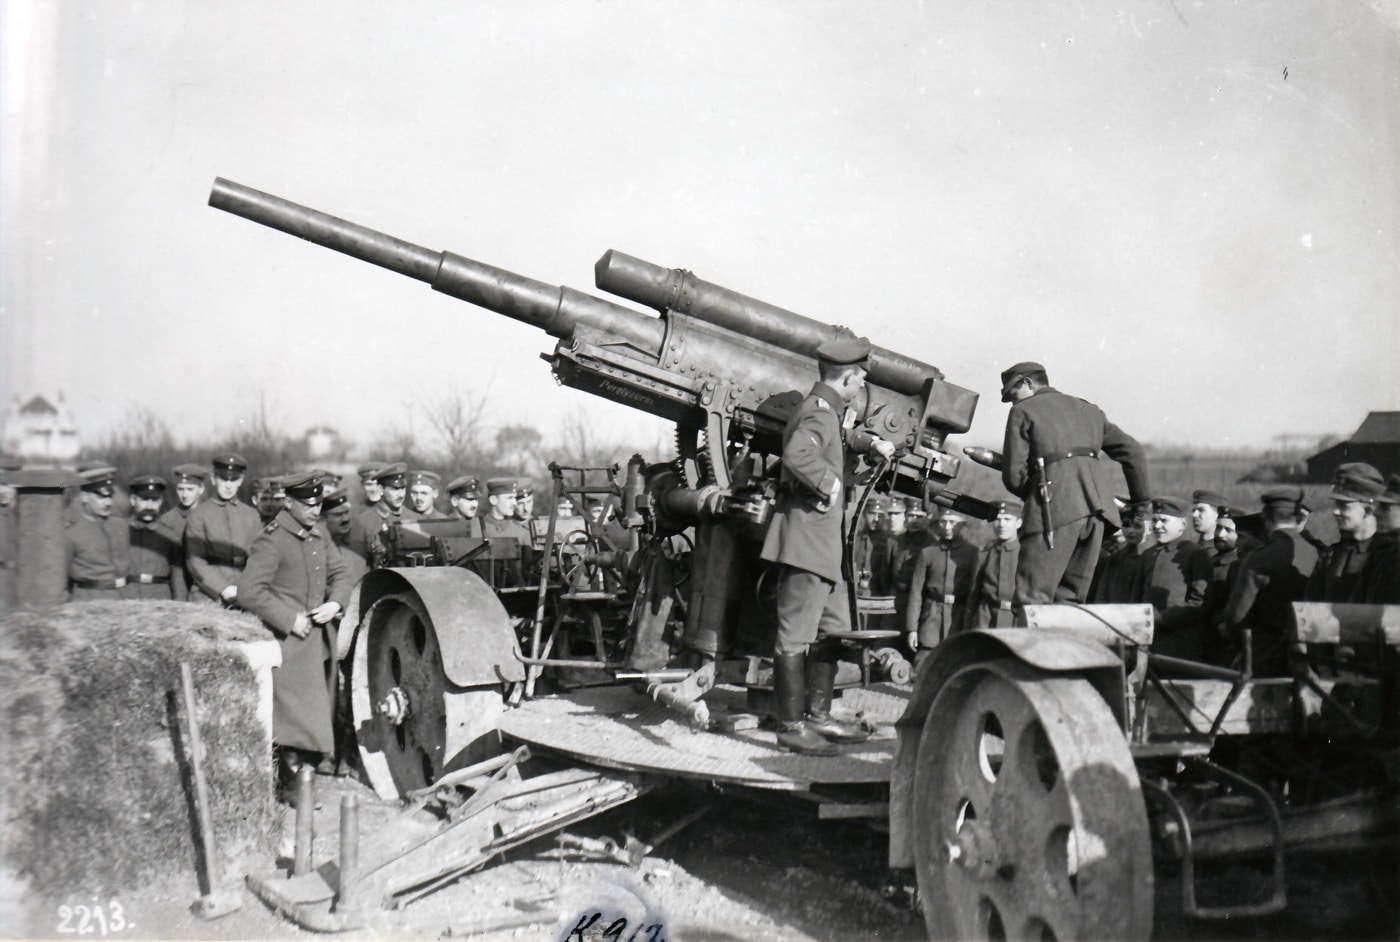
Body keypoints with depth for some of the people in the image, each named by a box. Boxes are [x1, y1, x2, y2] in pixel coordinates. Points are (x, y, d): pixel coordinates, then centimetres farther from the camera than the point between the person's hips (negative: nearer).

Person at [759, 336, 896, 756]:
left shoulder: (829, 410, 16)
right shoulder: (819, 413, -15)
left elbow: (841, 436, 41)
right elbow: (798, 454, -35)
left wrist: (872, 442, 25)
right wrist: (830, 486, -23)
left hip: (824, 542, 11)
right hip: (805, 537, -11)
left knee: (835, 629, 17)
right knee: (796, 635, -4)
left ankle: (818, 714, 25)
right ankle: (791, 726, 1)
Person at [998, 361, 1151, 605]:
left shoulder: (1023, 411, 10)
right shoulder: (1087, 409, 27)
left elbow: (1014, 474, 2)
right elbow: (1133, 451, 24)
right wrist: (1141, 502, 30)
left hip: (1055, 508, -6)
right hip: (1097, 506, 6)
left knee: (1031, 601, -8)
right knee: (1070, 598, 10)